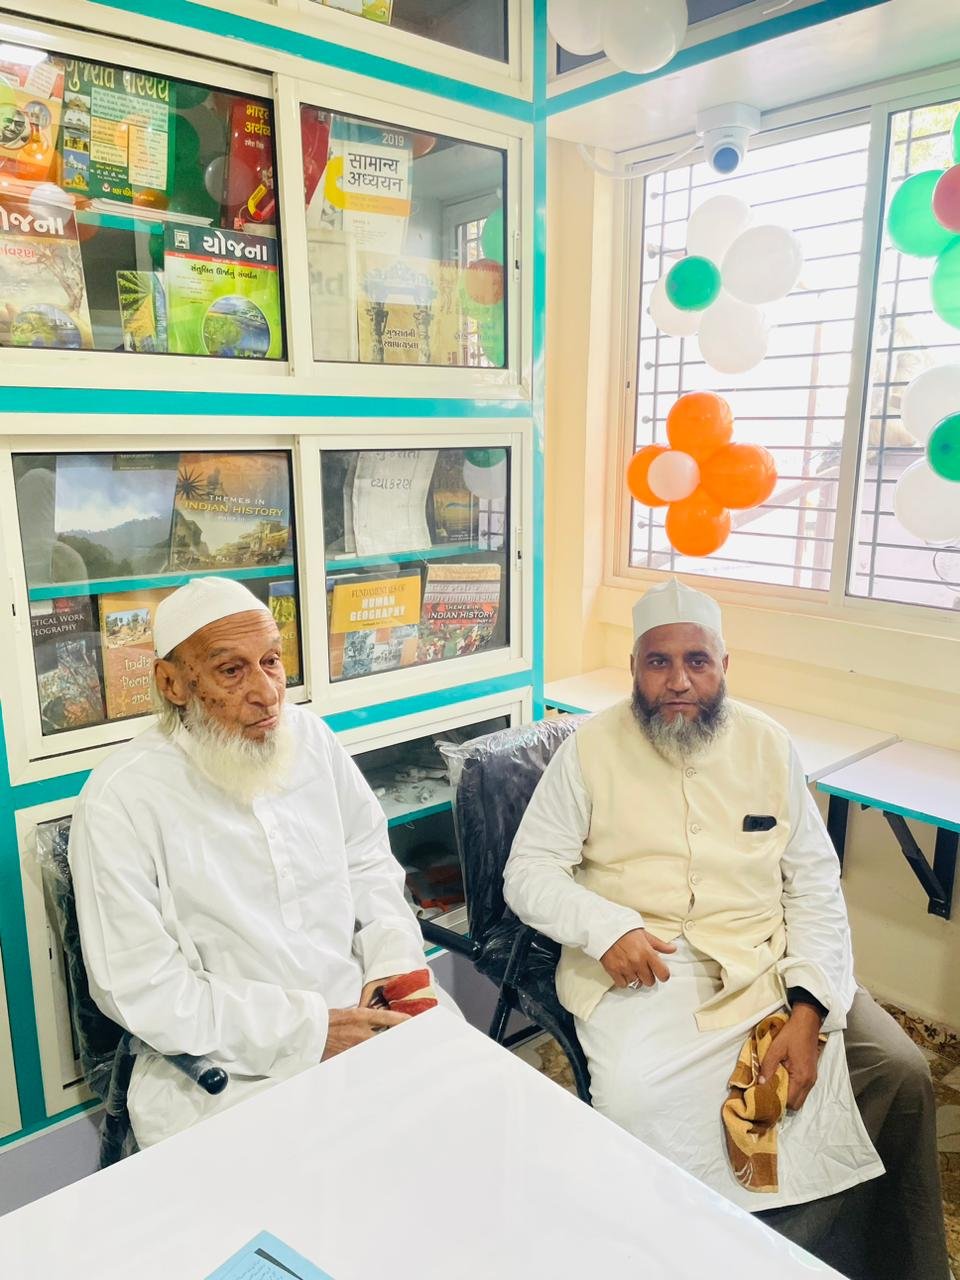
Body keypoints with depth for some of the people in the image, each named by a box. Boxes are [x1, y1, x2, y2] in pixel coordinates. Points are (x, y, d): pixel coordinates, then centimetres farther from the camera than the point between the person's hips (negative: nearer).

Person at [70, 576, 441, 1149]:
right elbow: (141, 988, -14)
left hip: (361, 1014, 5)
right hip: (225, 1070, -4)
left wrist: (395, 959, -8)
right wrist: (308, 1030, -17)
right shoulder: (119, 800, -15)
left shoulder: (309, 735, 0)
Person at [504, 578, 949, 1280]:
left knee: (901, 1073, -13)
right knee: (634, 1101, -29)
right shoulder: (592, 748, -2)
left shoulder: (768, 744, 4)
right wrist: (607, 928, -19)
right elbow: (527, 872, -1)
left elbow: (815, 882, 4)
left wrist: (809, 1009, -9)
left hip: (769, 961, 3)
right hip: (642, 965, -2)